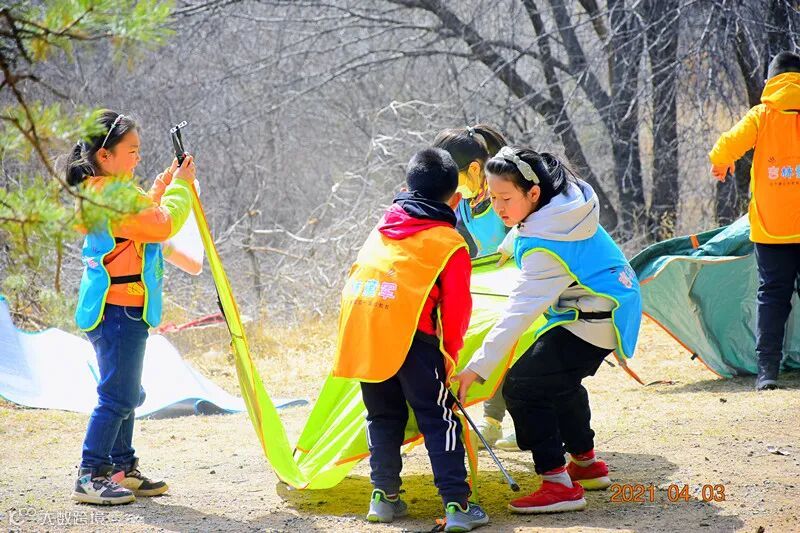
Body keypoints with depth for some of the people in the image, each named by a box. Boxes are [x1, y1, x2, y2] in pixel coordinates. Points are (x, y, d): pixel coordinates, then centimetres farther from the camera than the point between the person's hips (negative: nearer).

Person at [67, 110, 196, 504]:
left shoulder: (94, 191, 15)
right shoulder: (117, 193, -18)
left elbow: (142, 218, 27)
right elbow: (165, 225, -18)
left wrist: (160, 189, 18)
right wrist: (181, 186, -5)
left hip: (110, 307, 11)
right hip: (120, 309, -11)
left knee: (125, 394, 17)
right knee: (118, 395, -9)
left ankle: (122, 469, 23)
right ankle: (90, 476, -8)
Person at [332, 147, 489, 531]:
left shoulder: (382, 229, 20)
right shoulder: (451, 245, 3)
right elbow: (456, 306, 1)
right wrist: (451, 353, 11)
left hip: (359, 332, 5)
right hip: (410, 333, -5)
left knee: (383, 415, 19)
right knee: (438, 418, 1)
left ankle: (383, 496, 19)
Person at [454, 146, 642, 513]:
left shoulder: (544, 247, -29)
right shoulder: (566, 202, -5)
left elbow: (520, 311, -32)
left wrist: (477, 368, -32)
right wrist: (511, 247, 30)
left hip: (594, 322, -11)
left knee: (523, 387, -16)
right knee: (560, 382, 29)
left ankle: (559, 485, -17)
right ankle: (587, 463, 42)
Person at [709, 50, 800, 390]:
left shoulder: (762, 115, -2)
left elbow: (728, 145, -7)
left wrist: (721, 164, 14)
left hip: (771, 229, 0)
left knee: (772, 295, 5)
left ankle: (767, 369, -3)